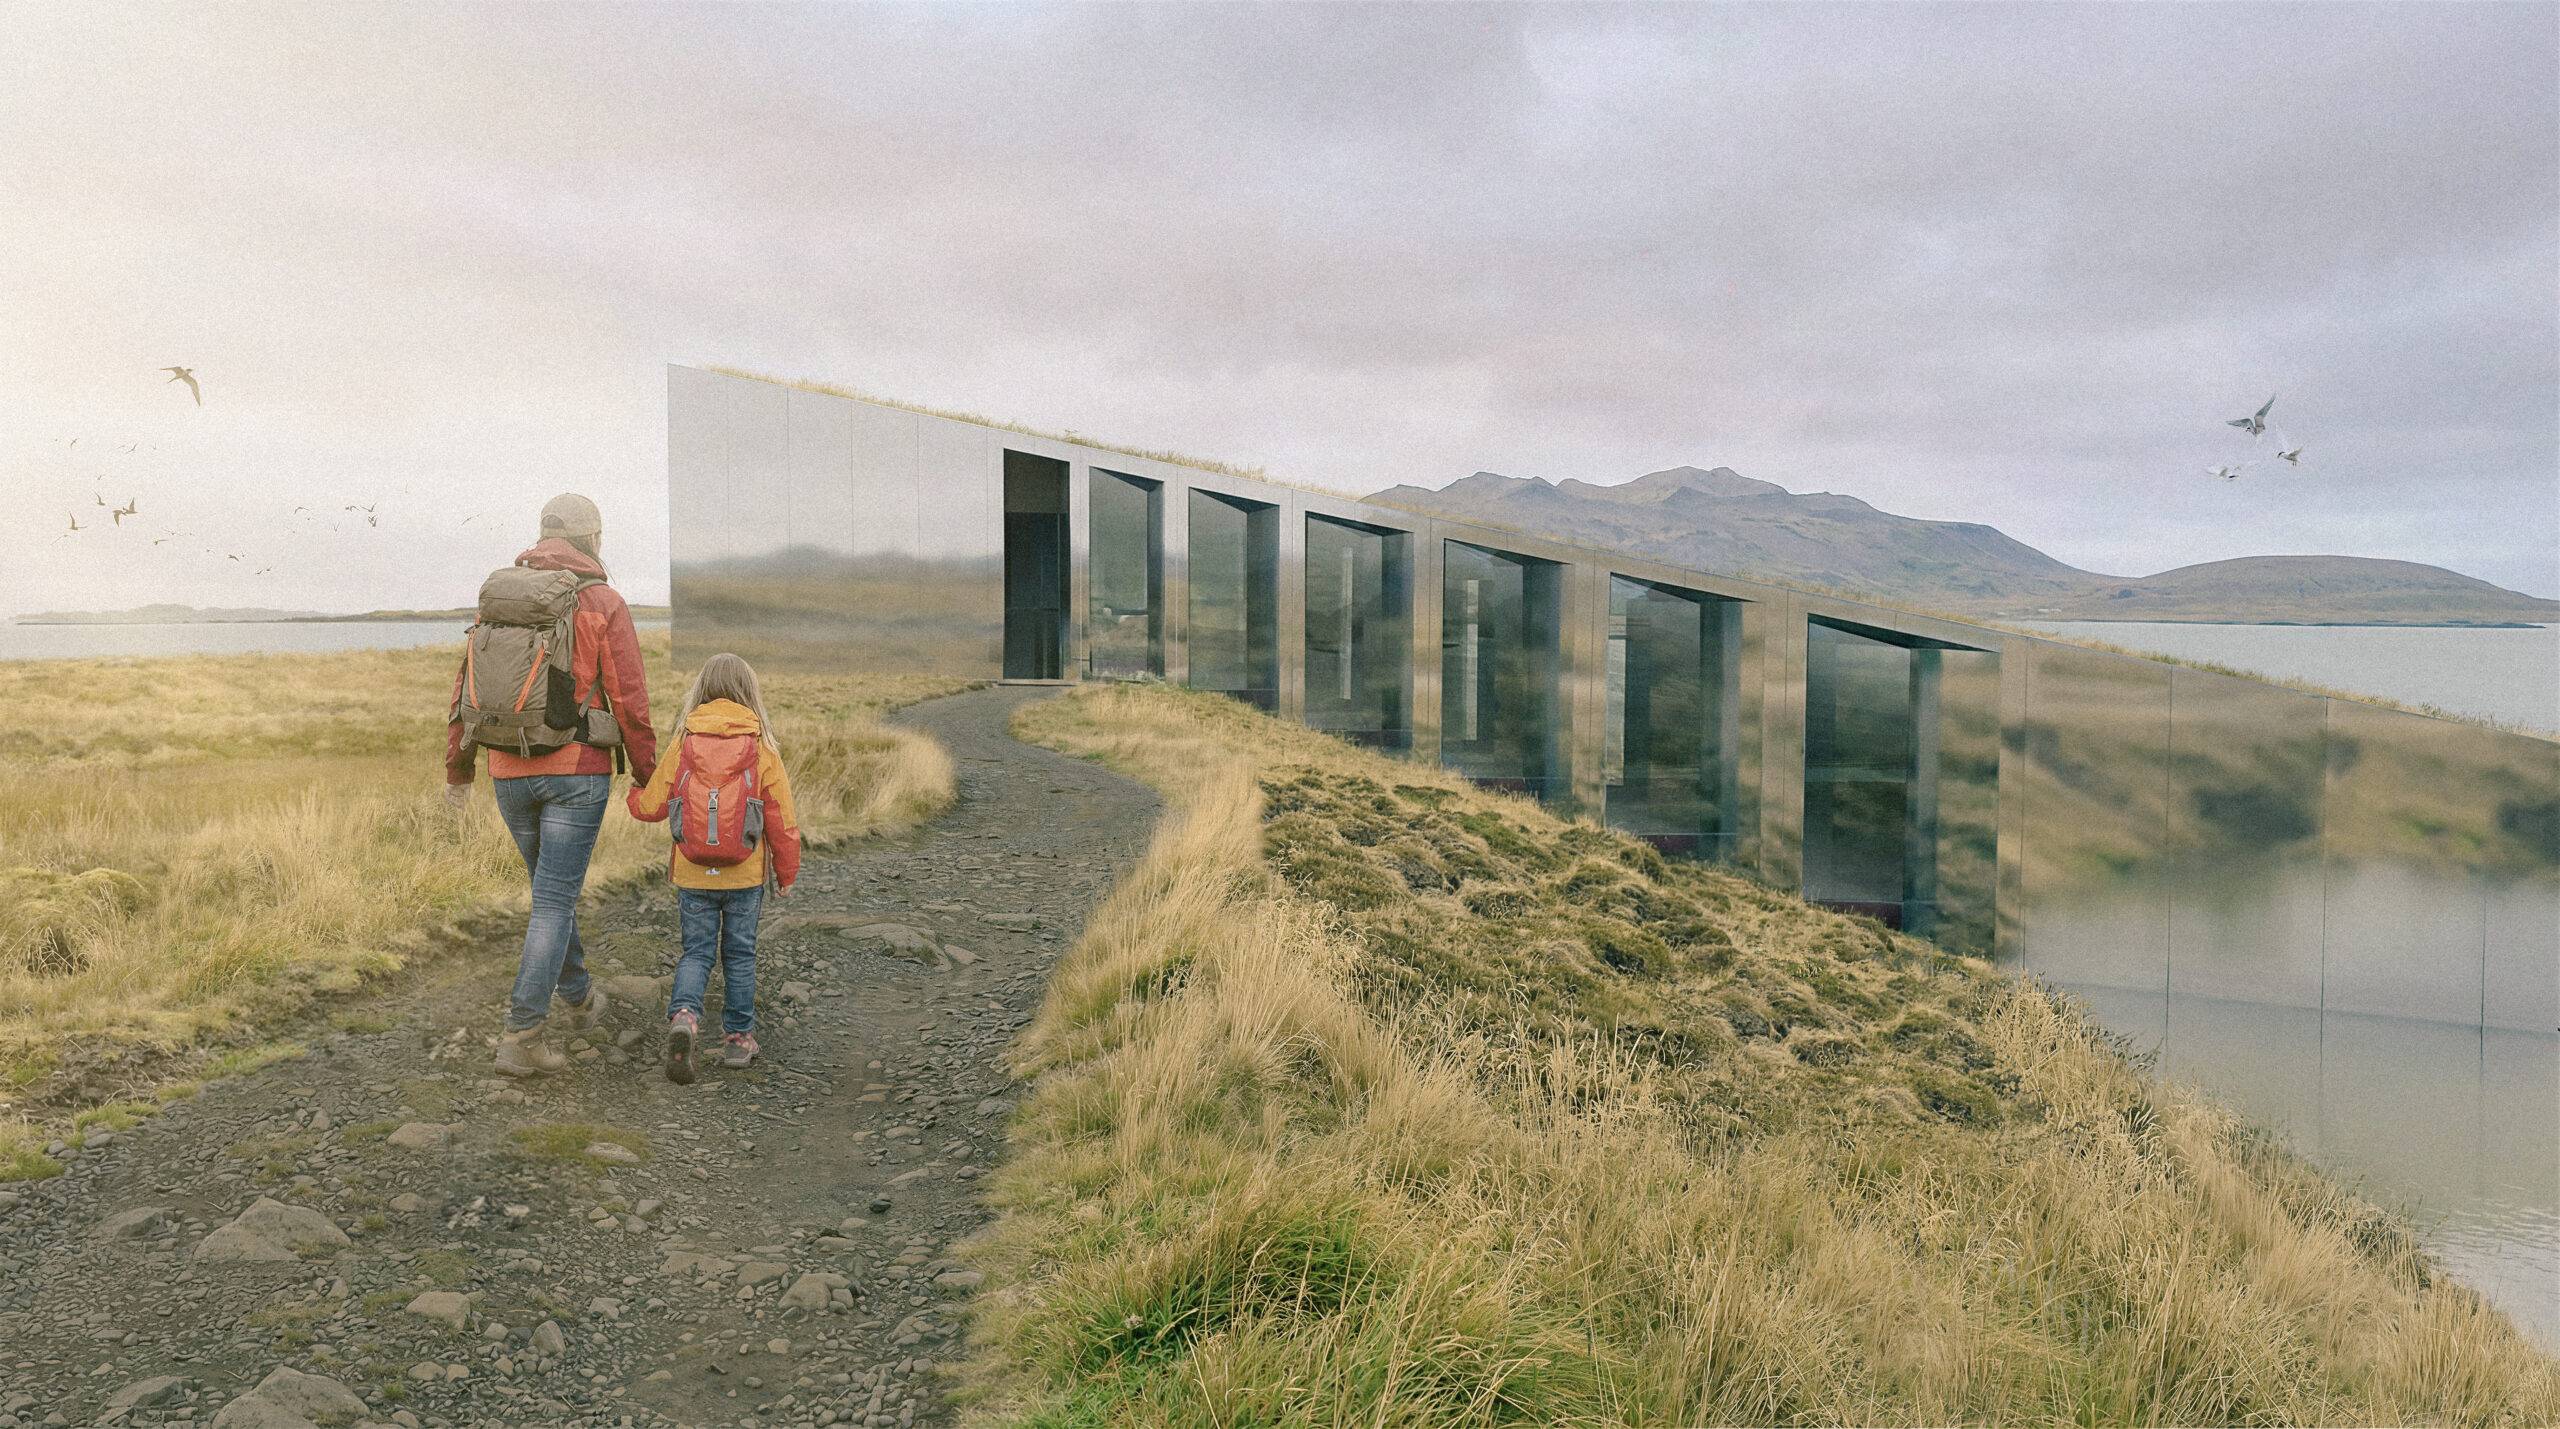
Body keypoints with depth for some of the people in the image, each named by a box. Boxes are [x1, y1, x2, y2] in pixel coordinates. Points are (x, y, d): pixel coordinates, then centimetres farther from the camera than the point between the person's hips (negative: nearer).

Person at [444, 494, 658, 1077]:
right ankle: (520, 1039, -8)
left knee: (552, 885, 24)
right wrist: (648, 778, 2)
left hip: (510, 773, 5)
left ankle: (579, 997, 40)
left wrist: (457, 769, 18)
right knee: (553, 903, -4)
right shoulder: (604, 605, -8)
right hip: (576, 773, -5)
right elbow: (630, 703, -10)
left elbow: (468, 690, 8)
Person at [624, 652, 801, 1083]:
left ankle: (683, 1015, -16)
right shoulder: (762, 749, -6)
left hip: (693, 876, 1)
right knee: (739, 955, 13)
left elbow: (651, 806, 5)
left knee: (696, 952, 9)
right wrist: (787, 871, 11)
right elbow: (783, 820, -3)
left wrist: (634, 793, 30)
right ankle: (738, 1039, 18)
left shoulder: (683, 745, -3)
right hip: (745, 876, 0)